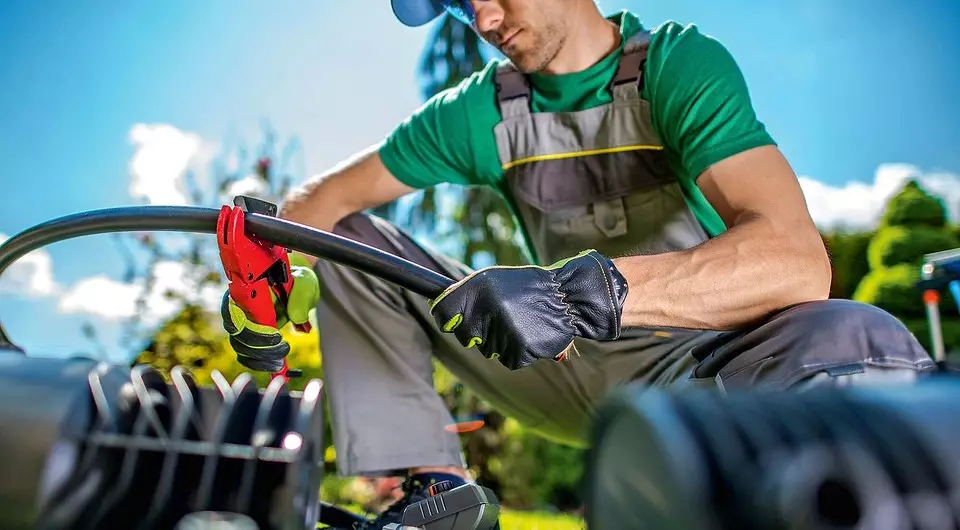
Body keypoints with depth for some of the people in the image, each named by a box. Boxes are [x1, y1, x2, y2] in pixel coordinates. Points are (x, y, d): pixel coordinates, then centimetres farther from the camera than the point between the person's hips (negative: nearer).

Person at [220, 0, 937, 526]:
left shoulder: (680, 64, -13)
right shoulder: (480, 111, 1)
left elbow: (797, 258, -29)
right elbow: (325, 199, 6)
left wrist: (590, 289, -44)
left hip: (698, 366, -3)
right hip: (570, 368, 4)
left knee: (857, 342, -37)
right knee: (343, 238, 1)